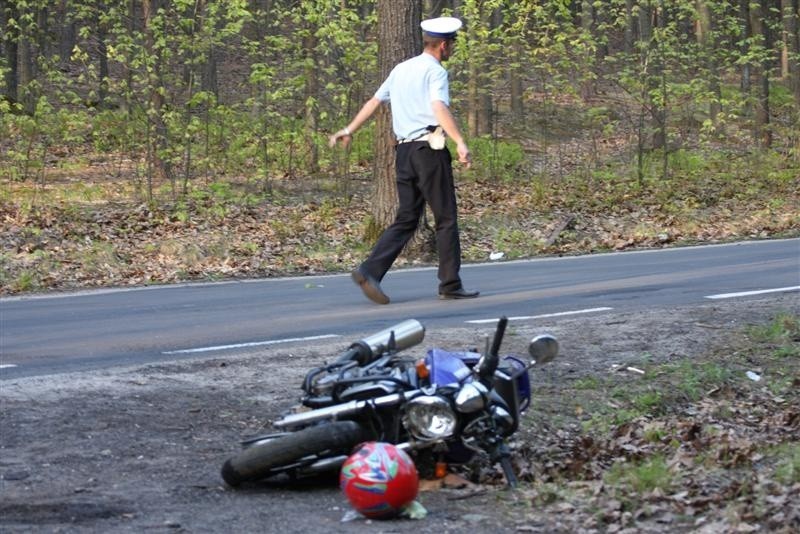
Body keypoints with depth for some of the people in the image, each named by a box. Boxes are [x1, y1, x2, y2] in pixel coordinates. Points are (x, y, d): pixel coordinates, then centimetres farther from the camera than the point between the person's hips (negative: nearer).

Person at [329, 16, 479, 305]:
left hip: (404, 151, 7)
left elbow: (374, 101, 20)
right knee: (446, 219, 2)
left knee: (406, 219, 8)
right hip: (429, 149, -7)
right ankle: (450, 284, 5)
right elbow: (440, 107, -22)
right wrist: (460, 142, -31)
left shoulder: (401, 69, 17)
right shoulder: (435, 71, -6)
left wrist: (350, 130, 26)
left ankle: (370, 271, -8)